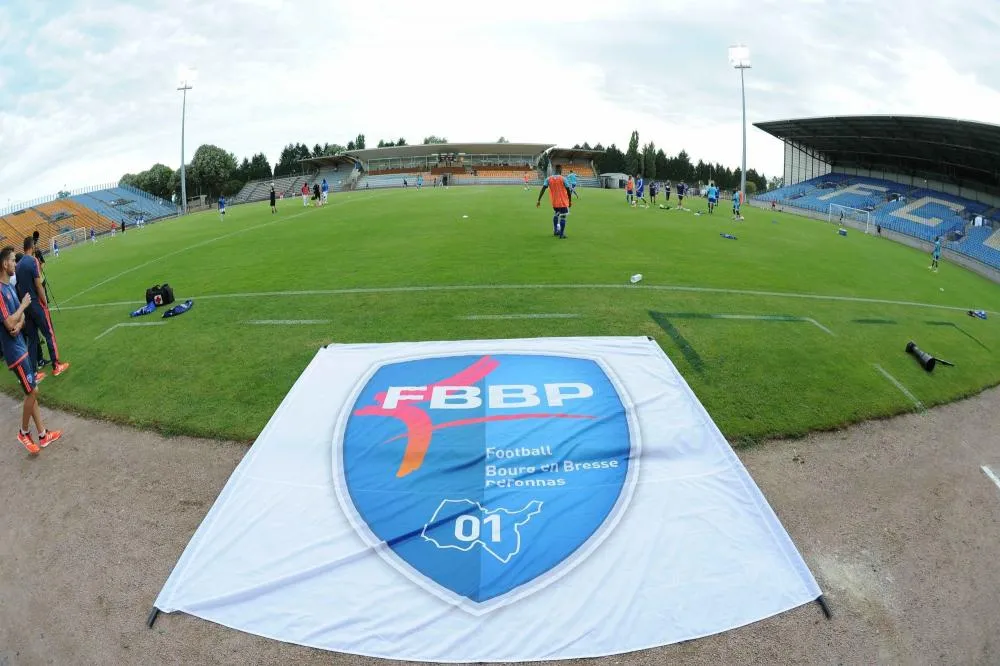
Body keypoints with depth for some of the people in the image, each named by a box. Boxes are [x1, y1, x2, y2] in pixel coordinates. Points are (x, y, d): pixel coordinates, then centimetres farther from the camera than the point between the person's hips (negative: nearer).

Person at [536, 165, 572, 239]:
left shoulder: (548, 179, -2)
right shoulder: (563, 179, -10)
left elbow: (543, 189, -9)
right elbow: (568, 191, -7)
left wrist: (539, 200, -8)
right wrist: (570, 201, 5)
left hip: (554, 202, 4)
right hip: (563, 202, -4)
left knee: (556, 214, 27)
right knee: (563, 217, 3)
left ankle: (555, 231, 28)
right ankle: (561, 234, -1)